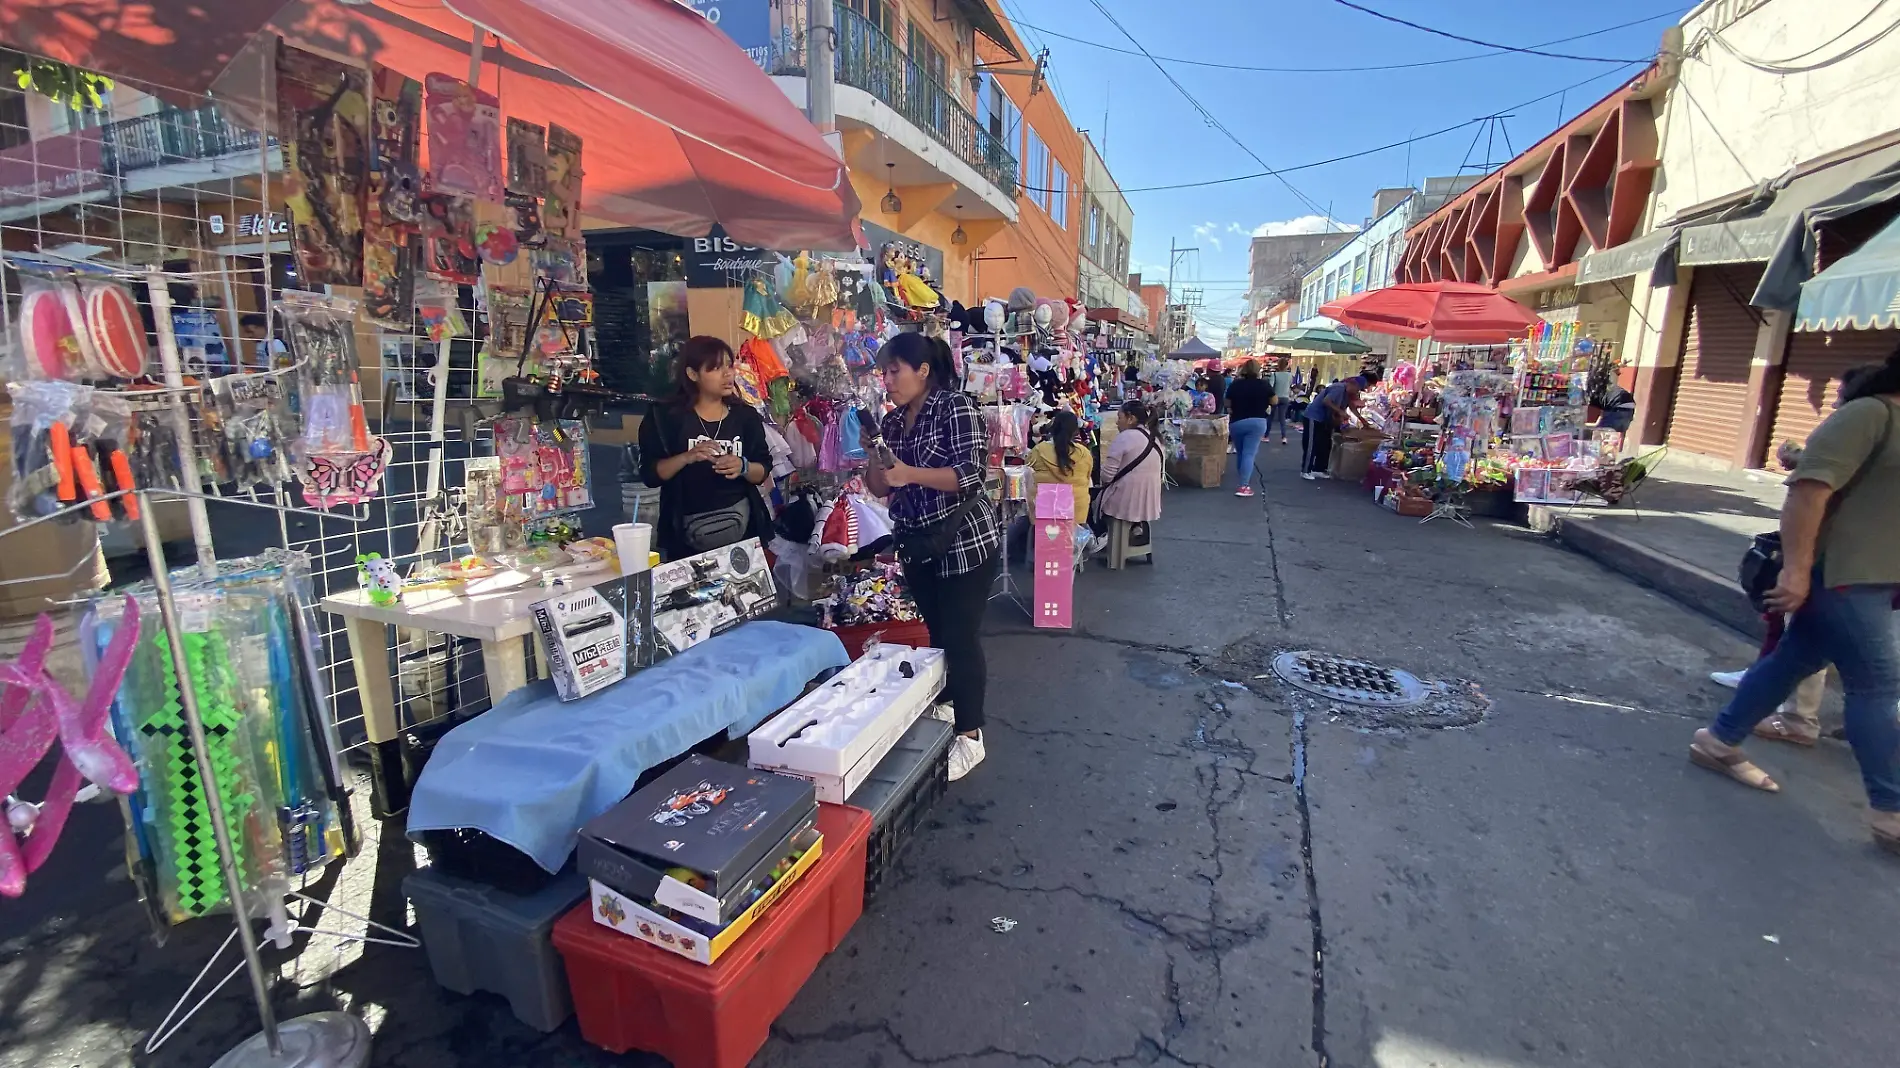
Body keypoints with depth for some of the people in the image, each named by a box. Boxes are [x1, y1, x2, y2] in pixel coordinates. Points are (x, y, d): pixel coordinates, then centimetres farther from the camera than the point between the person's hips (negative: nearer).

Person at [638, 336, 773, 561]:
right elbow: (649, 475, -6)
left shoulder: (745, 415, 4)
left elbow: (763, 471, 5)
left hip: (742, 527, 2)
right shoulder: (666, 416, -4)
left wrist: (743, 467, -15)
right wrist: (687, 457, -21)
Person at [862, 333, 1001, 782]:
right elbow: (880, 487, 12)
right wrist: (873, 455, -6)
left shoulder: (956, 409, -12)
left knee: (960, 638, -2)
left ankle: (970, 737, 10)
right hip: (918, 546, 7)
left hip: (964, 542, -7)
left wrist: (910, 473, -28)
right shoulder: (893, 420, 10)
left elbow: (970, 477, -21)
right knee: (937, 634, 15)